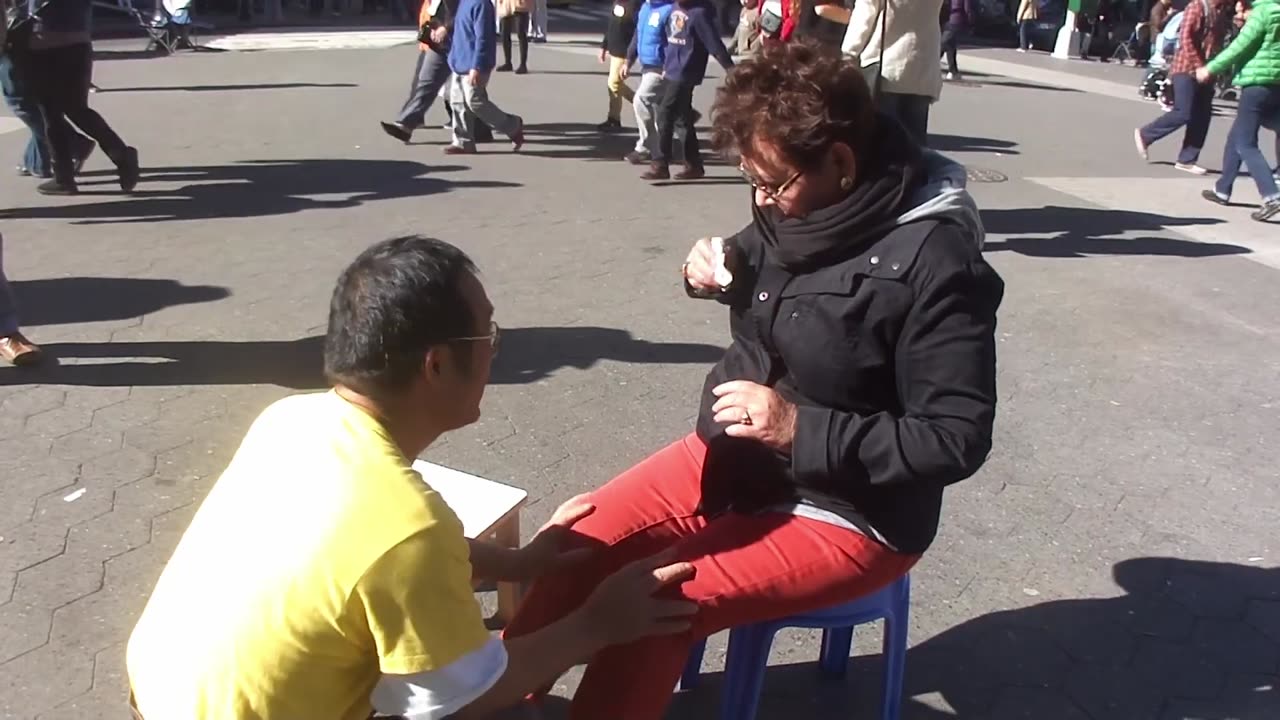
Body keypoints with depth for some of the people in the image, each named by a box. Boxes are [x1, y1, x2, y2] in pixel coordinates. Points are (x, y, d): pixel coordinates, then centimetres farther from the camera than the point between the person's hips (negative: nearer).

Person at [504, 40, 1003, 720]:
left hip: (846, 514, -7)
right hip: (734, 456, 7)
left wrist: (801, 430, -27)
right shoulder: (794, 203, -5)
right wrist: (716, 270, -6)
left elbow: (956, 438, -21)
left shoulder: (935, 261, -24)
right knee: (579, 542, -5)